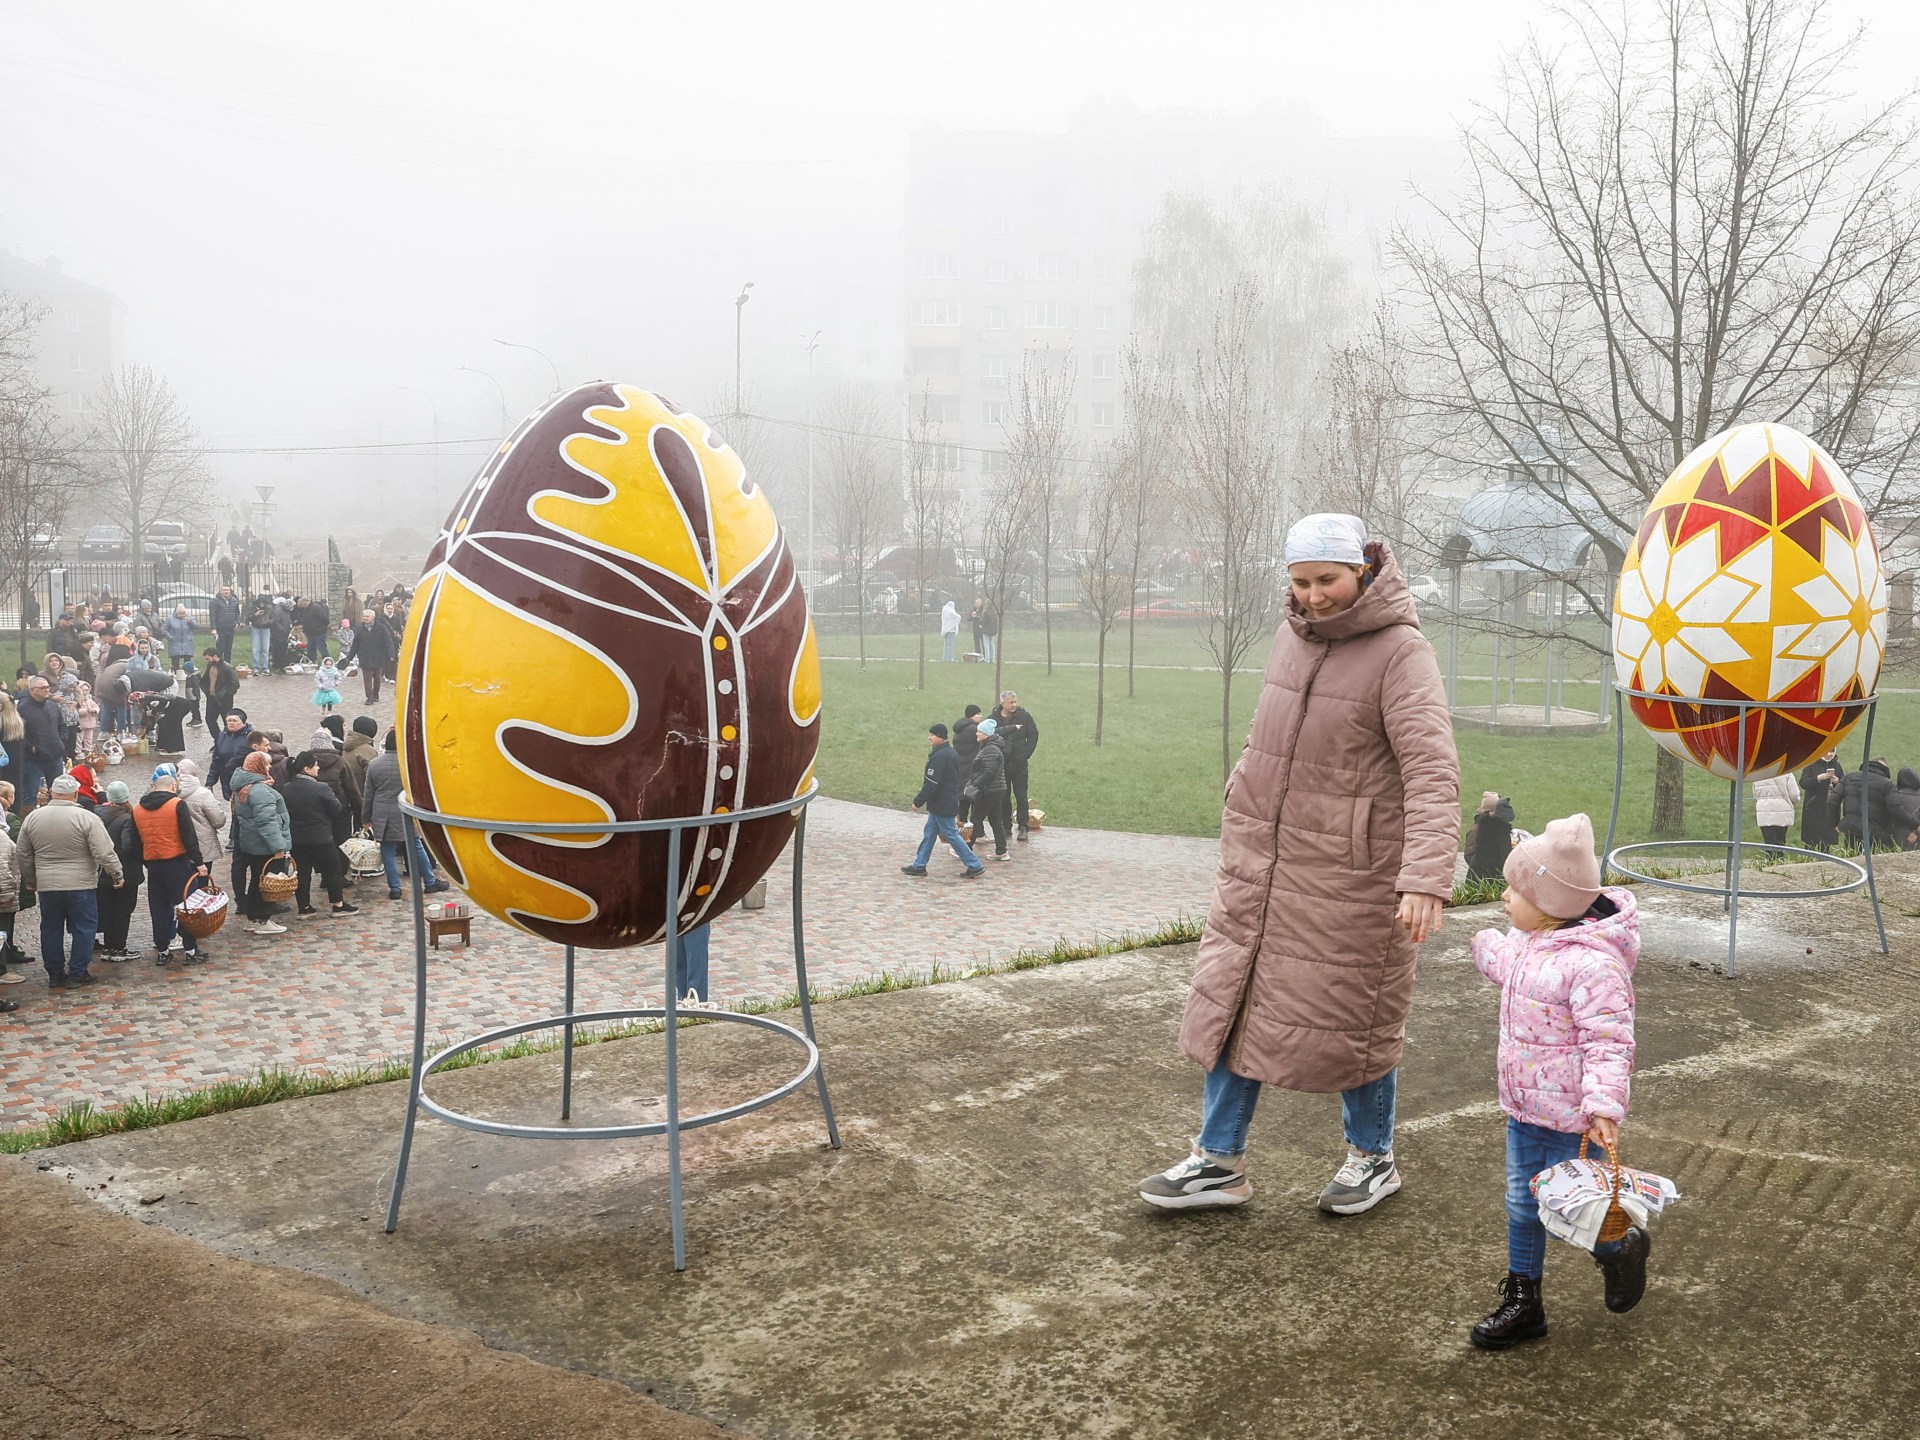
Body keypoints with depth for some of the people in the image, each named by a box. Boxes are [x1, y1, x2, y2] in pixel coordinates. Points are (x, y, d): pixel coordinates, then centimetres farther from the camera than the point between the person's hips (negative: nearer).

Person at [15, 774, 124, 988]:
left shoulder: (32, 818, 2)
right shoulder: (86, 818, -13)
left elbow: (24, 855, 11)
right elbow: (104, 853, -15)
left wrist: (30, 880, 24)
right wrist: (117, 874, -3)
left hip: (47, 885, 4)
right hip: (80, 883, -4)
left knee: (51, 929, 14)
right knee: (84, 928, 5)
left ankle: (55, 974, 18)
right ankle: (77, 974, 5)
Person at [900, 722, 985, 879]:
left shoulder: (939, 756, -22)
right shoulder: (950, 752, 10)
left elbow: (931, 784, -23)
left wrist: (918, 801, -15)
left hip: (942, 806, -10)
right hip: (950, 801, 10)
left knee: (951, 835, -2)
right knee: (929, 833, 15)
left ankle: (975, 866, 2)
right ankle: (919, 865, 22)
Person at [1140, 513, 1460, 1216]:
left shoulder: (1400, 652, -15)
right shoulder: (1293, 637, 6)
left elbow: (1433, 773, -25)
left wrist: (1426, 879, -35)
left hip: (1348, 875, -6)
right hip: (1260, 862, 7)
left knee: (1349, 1018, 7)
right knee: (1232, 1002, 9)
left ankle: (1373, 1158, 30)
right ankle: (1218, 1162, 21)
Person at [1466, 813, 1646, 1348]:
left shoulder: (1591, 963, -27)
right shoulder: (1526, 942, 1)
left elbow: (1609, 1042, -28)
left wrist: (1604, 1105, -36)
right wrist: (1487, 948, 44)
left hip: (1570, 1116, -8)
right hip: (1524, 1106, 9)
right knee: (1522, 1205, 14)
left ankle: (1620, 1247, 37)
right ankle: (1522, 1302, 27)